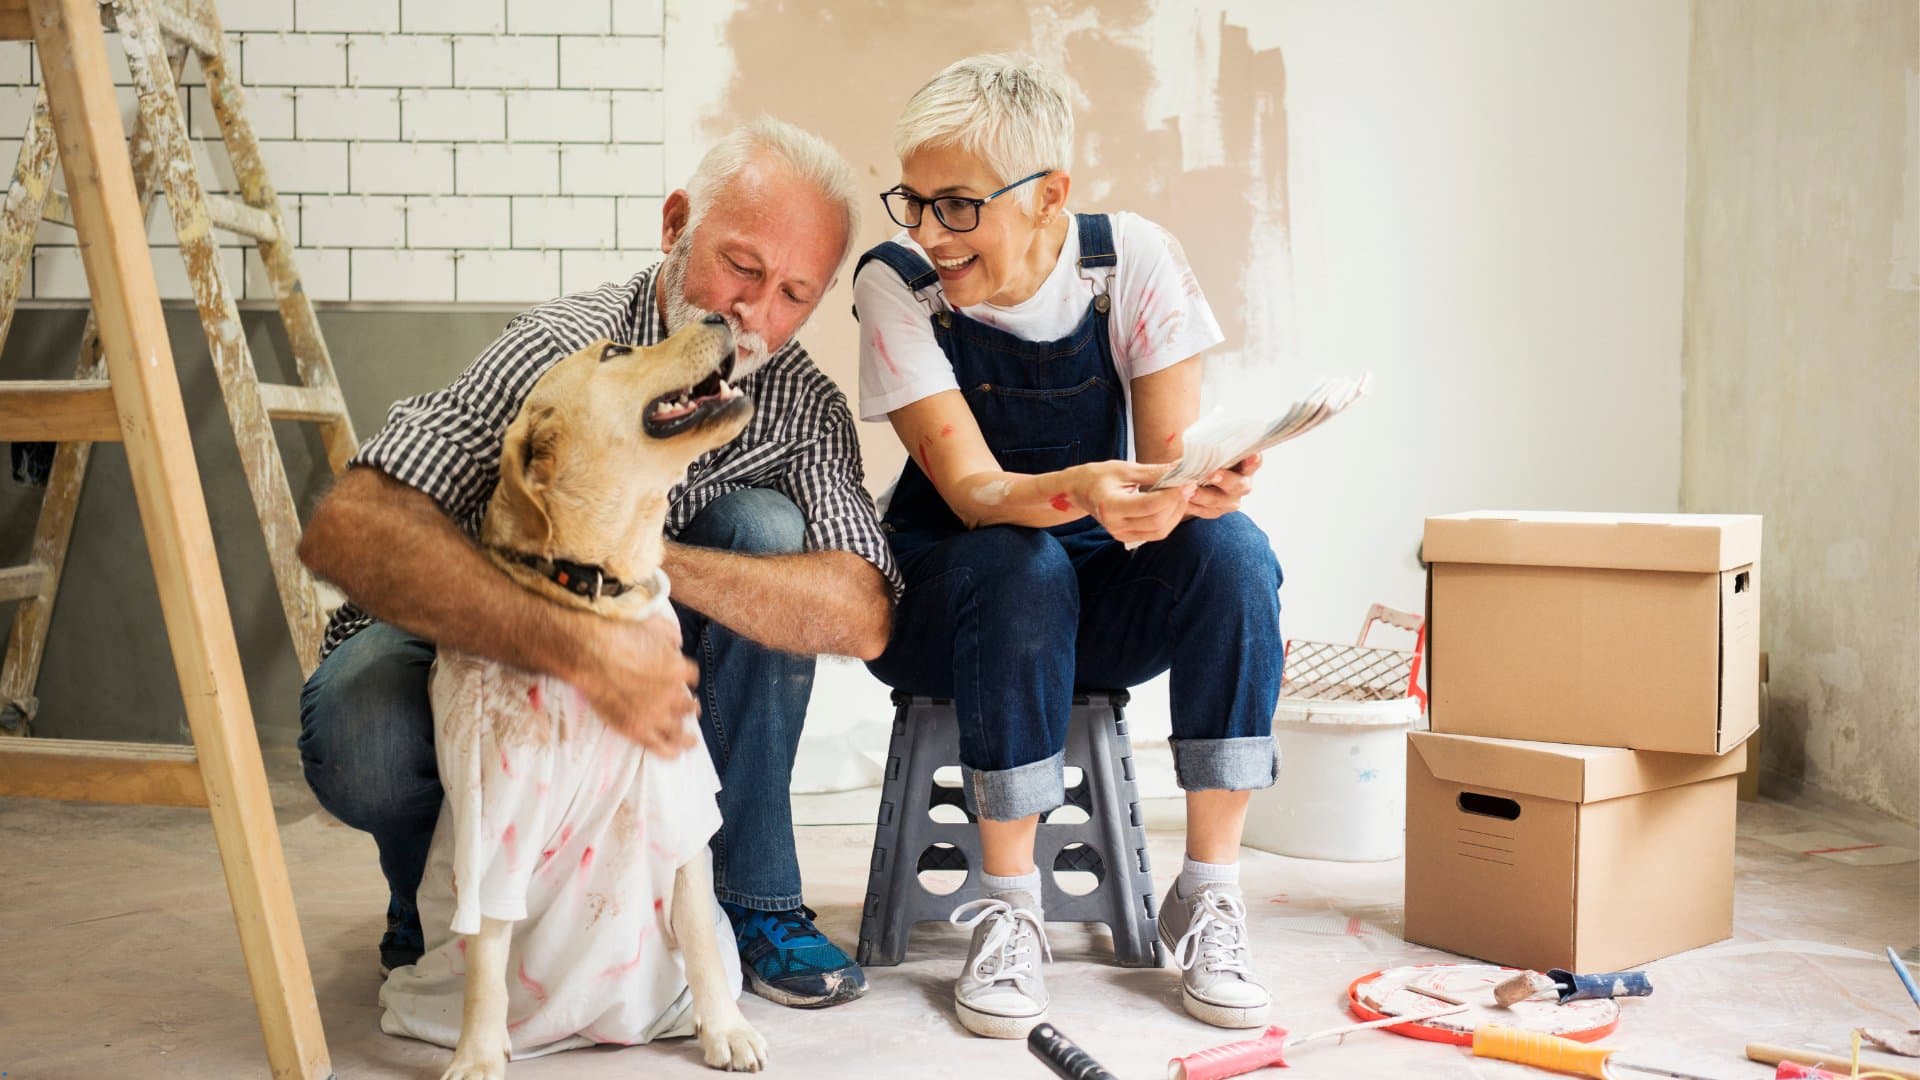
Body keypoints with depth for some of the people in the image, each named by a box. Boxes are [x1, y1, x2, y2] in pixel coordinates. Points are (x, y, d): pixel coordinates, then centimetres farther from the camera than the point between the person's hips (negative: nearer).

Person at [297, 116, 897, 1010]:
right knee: (361, 740, -37)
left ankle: (753, 901, -8)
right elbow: (343, 530, -38)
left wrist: (651, 554, -38)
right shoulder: (566, 349, -25)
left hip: (641, 673, 4)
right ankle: (432, 888, 4)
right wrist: (579, 650, -48)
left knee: (760, 528, -22)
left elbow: (861, 617, -25)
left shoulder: (804, 404, -10)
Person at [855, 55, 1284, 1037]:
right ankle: (1009, 909, -21)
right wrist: (1081, 492, -46)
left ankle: (1208, 896, -17)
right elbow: (972, 490, -24)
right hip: (943, 599, -2)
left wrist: (1205, 485, -39)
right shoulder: (895, 283, -16)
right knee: (1019, 567, -36)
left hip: (1102, 598, 2)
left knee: (1230, 552, -29)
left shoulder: (1132, 259, -11)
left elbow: (1174, 460, -14)